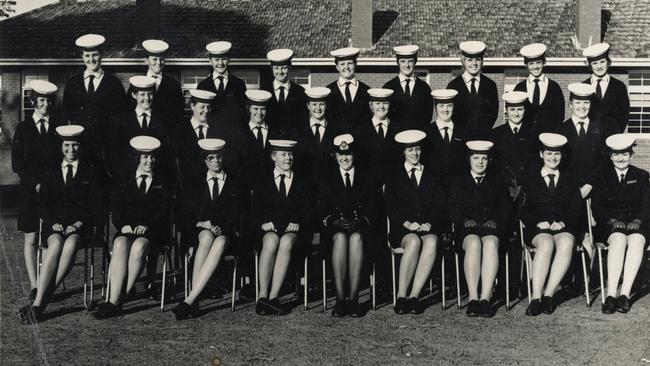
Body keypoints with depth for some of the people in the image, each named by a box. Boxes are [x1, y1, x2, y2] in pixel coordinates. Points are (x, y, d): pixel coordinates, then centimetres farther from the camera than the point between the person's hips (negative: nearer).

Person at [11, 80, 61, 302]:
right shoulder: (23, 129, 7)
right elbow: (17, 163, 3)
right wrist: (36, 183, -8)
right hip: (30, 190, 0)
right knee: (31, 239, -1)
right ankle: (34, 286, 2)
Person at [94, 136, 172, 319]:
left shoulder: (163, 182, 15)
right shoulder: (123, 181, 18)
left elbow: (164, 209, 2)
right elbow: (116, 208, 7)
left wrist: (146, 226, -14)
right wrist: (123, 225, -14)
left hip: (153, 231, -1)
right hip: (126, 230, 1)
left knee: (139, 246, -35)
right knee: (120, 245, -34)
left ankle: (117, 300, -35)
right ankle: (114, 300, -43)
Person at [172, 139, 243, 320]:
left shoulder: (235, 184, 17)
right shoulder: (196, 184, 20)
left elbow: (236, 215, 7)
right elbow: (189, 214, 11)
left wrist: (220, 226, -12)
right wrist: (204, 224, -10)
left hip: (227, 231, -1)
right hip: (201, 229, 1)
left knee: (220, 242, -39)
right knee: (207, 237, -38)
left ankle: (189, 300, -49)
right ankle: (194, 301, -47)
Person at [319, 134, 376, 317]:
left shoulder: (365, 176, 18)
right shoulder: (328, 178, 19)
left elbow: (372, 204, 10)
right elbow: (322, 207, 11)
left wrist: (363, 219, -8)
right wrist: (330, 219, -9)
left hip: (360, 225, 0)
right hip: (335, 226, 0)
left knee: (356, 237, -37)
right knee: (340, 238, -36)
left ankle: (353, 297, -38)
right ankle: (340, 298, -38)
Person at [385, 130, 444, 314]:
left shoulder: (431, 176, 21)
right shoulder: (395, 176, 16)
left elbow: (439, 204, 11)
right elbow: (390, 207, 6)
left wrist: (429, 223, -8)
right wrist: (407, 223, -11)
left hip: (428, 227, 1)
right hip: (402, 229, -1)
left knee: (431, 242, -35)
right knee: (413, 241, -37)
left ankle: (414, 296, -37)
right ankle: (401, 297, -34)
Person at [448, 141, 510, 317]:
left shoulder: (496, 182, 21)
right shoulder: (459, 181, 19)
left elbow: (505, 209, 12)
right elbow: (453, 209, 10)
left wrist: (495, 221, -7)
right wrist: (465, 220, -9)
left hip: (491, 228, 0)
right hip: (466, 229, 0)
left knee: (490, 243, -37)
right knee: (474, 243, -37)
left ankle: (485, 298, -43)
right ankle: (473, 298, -41)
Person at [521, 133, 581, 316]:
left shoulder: (569, 179, 19)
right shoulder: (530, 178, 14)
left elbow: (576, 209, 11)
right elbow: (523, 210, 8)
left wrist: (563, 222, -8)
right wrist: (538, 222, -10)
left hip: (564, 227, 1)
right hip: (537, 228, -1)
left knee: (566, 243, -35)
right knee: (546, 244, -36)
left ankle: (548, 295, -33)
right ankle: (536, 298, -40)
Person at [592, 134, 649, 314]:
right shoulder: (602, 176, 12)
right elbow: (597, 207, 4)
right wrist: (613, 220, -14)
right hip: (609, 225, -1)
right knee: (618, 239, -35)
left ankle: (625, 294, -39)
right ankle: (611, 295, -43)